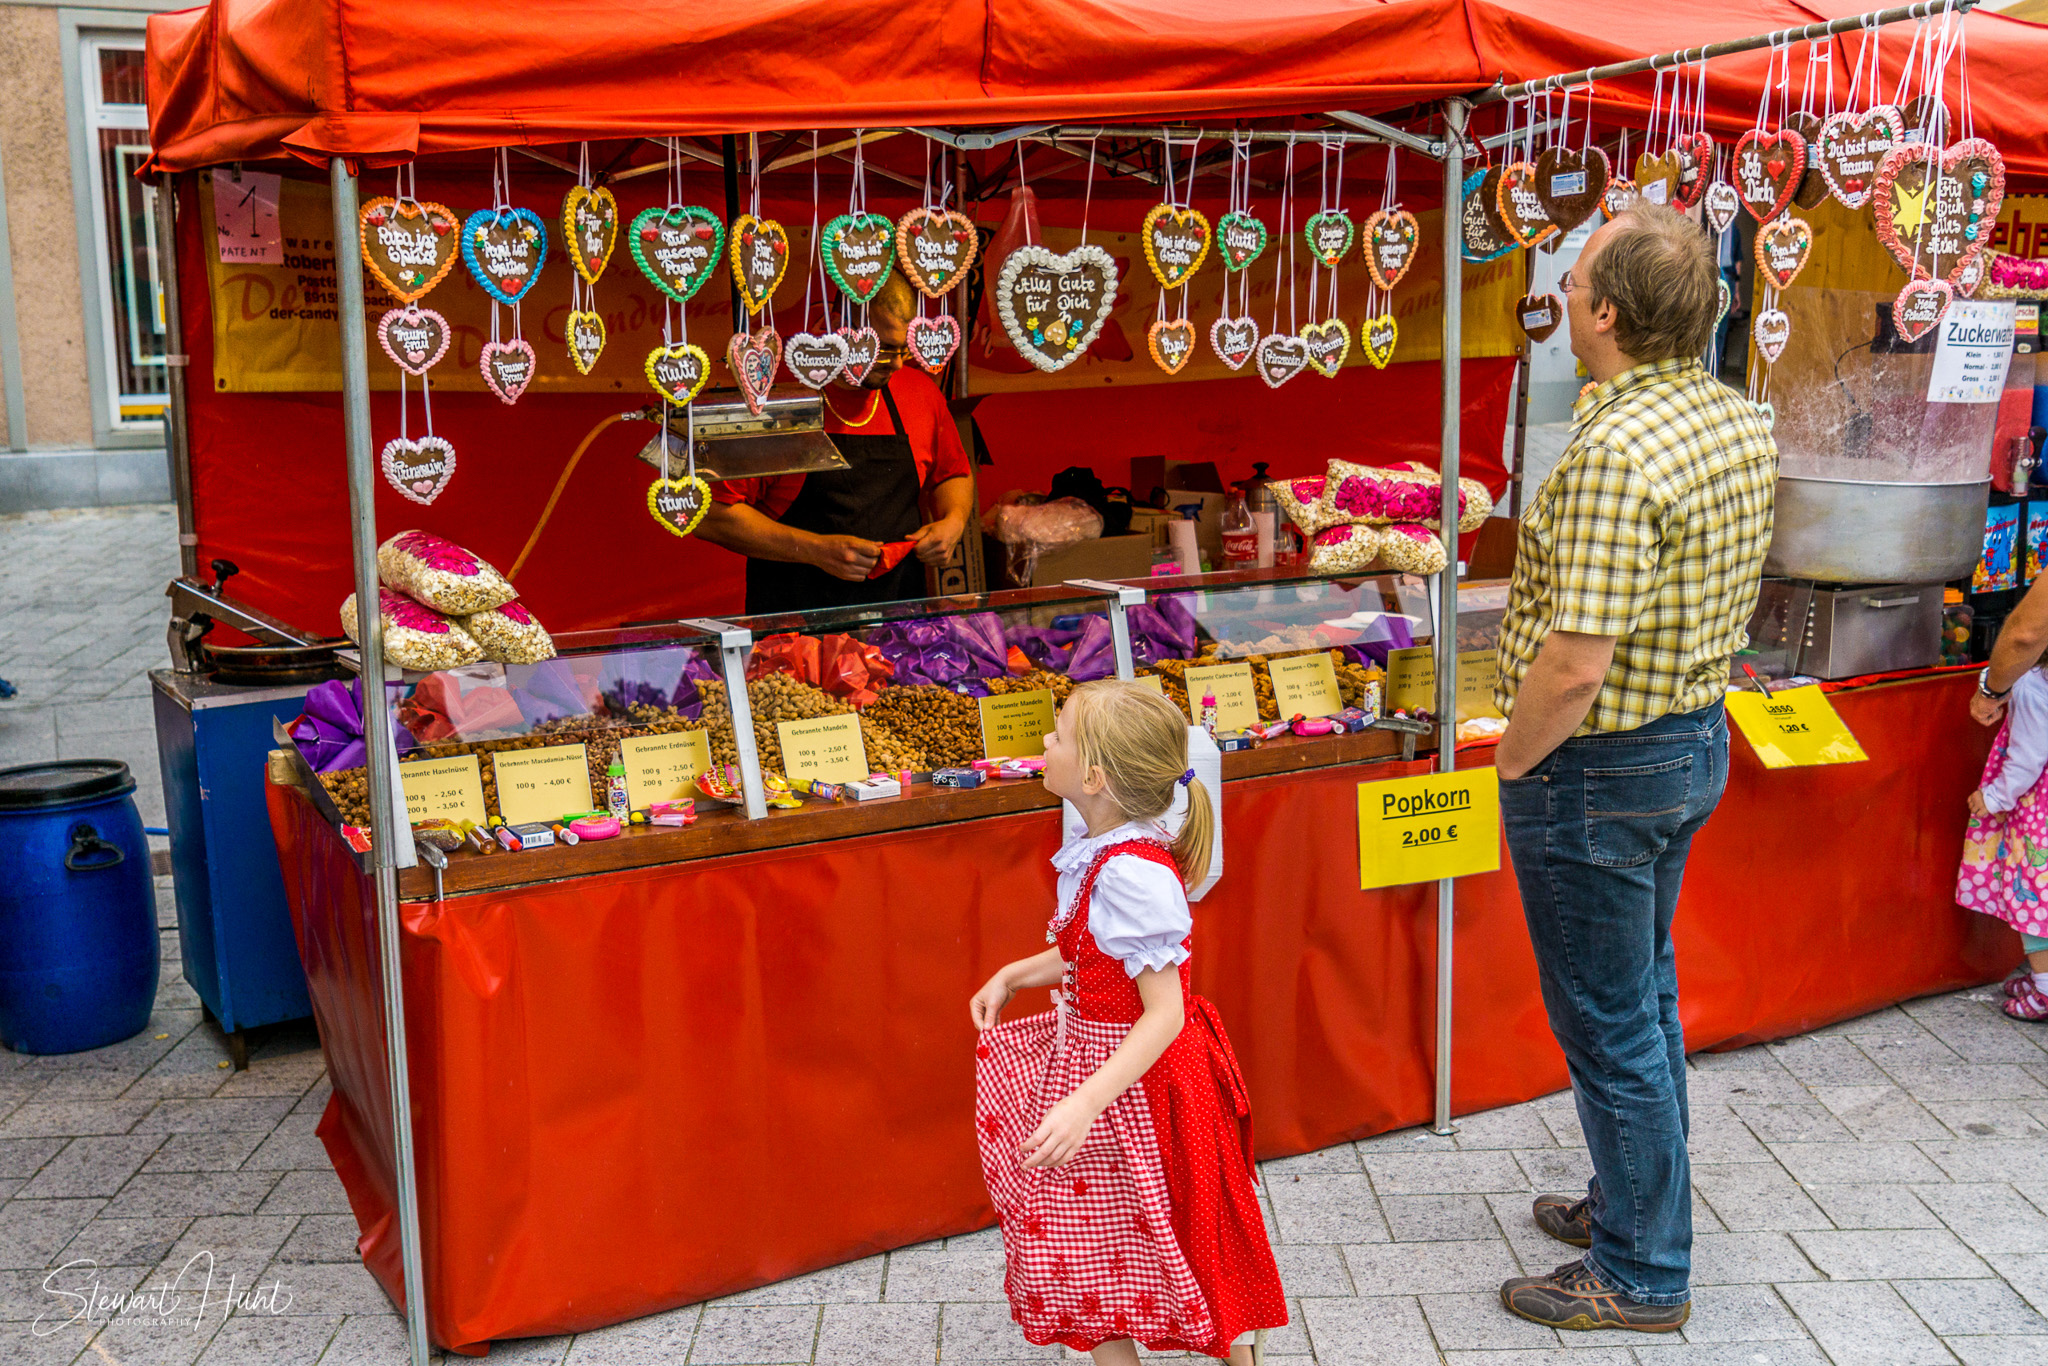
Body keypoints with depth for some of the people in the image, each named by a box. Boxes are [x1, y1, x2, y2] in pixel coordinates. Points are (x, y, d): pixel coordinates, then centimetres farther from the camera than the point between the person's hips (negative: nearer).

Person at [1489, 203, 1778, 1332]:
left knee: (1608, 1024, 6)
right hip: (1701, 735, 10)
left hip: (1599, 769, -9)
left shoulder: (1615, 451, -28)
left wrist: (1510, 765, -14)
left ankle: (1640, 1276, 21)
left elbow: (1575, 664, -29)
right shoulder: (1741, 420, 2)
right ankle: (1633, 1205, 41)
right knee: (1644, 993, 23)